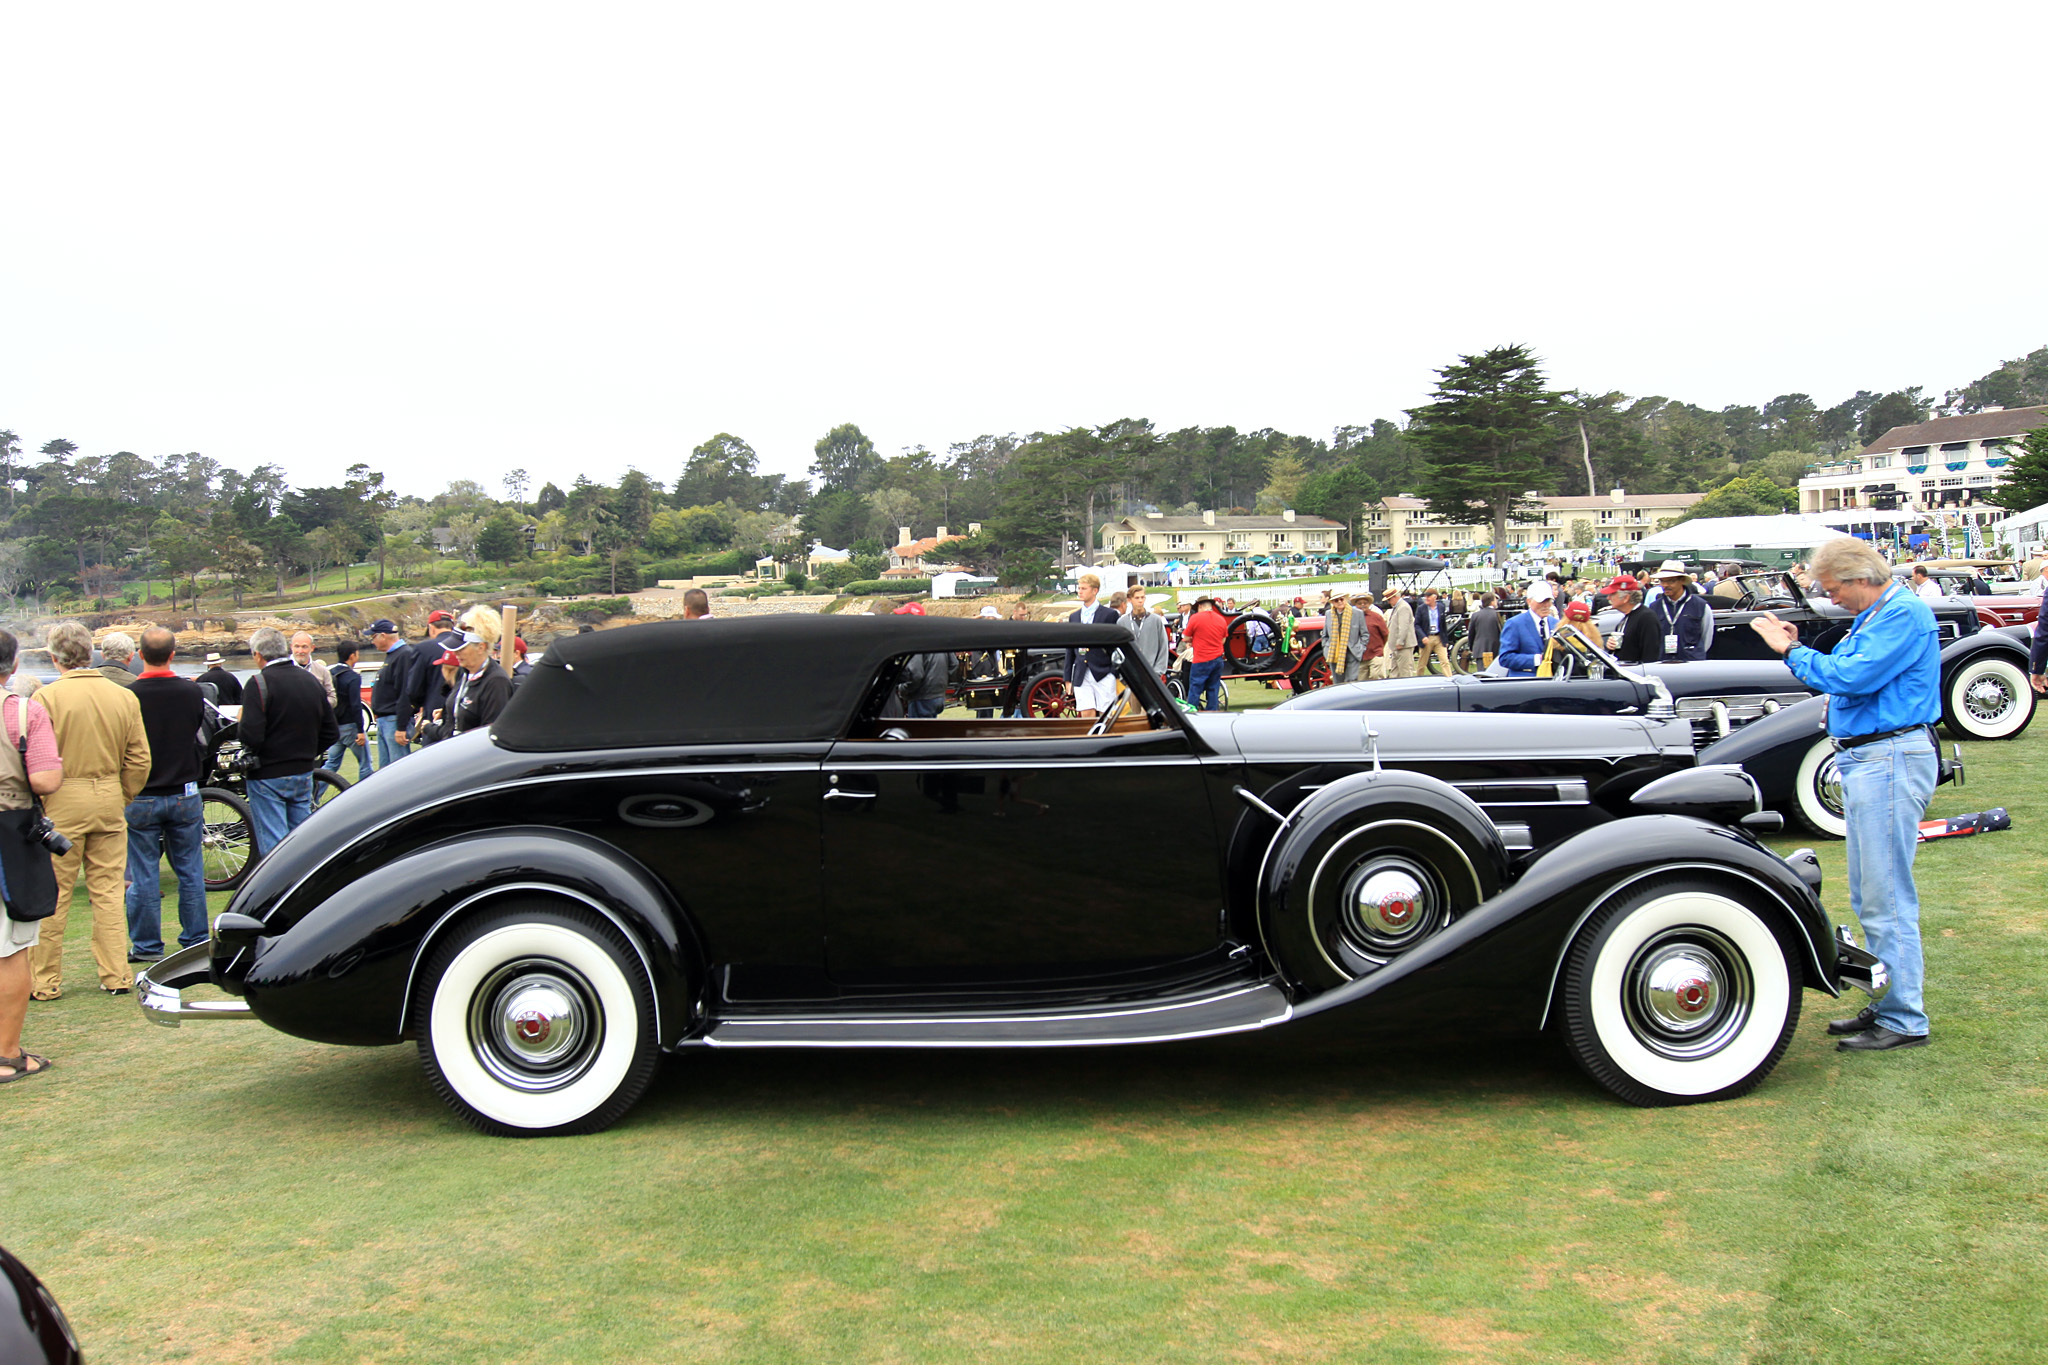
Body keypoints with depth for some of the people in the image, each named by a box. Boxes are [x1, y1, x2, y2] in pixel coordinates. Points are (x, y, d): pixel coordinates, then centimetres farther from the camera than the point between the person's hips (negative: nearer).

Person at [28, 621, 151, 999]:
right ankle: (116, 975, 13)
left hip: (61, 803, -3)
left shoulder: (46, 697, -10)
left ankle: (44, 980, 13)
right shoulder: (124, 696, 2)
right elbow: (139, 760, 4)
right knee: (109, 891, 10)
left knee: (51, 895, 5)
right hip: (109, 799, 4)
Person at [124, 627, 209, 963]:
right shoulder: (192, 691, -6)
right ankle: (195, 940, 17)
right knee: (190, 871, 10)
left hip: (141, 798, -2)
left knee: (144, 875, 6)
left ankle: (147, 946, 13)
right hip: (185, 794, 2)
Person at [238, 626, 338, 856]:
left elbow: (251, 736, -22)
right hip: (304, 774, 6)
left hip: (267, 777, -6)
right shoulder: (311, 680, 7)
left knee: (272, 846, -3)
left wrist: (240, 726, -1)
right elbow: (331, 733, 10)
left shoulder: (259, 683, -13)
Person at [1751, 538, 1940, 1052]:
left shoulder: (1905, 614, -13)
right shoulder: (1874, 617, 18)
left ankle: (1905, 1020, 0)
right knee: (1870, 897, 15)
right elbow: (1846, 678, 20)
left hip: (1890, 759, -11)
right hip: (1863, 757, 11)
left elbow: (1854, 677, -22)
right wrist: (1796, 648, 9)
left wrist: (1793, 651, -11)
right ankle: (1888, 1005, 24)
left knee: (1886, 898, -7)